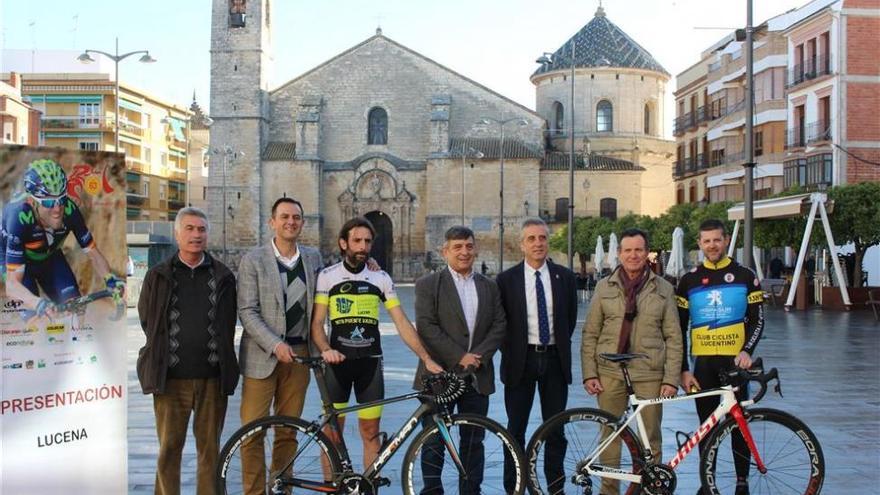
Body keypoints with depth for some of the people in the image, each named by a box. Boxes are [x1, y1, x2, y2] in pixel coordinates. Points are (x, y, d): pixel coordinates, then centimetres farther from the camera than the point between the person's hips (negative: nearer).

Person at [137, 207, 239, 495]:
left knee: (210, 449, 7)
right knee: (169, 449, 3)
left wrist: (219, 359, 8)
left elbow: (227, 325, 13)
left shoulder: (223, 277, 9)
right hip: (171, 377, -1)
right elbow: (146, 320, 11)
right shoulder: (158, 276, 7)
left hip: (212, 377, 1)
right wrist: (167, 352, 9)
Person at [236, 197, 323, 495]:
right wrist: (276, 345, -17)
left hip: (299, 355, 3)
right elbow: (247, 312, -8)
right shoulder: (253, 260, -3)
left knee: (288, 431, 8)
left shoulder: (313, 257, 9)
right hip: (262, 356, -3)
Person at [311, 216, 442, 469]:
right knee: (332, 433, 2)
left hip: (370, 362, 2)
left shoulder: (381, 278, 4)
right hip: (338, 363, -1)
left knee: (371, 432, 5)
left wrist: (427, 358, -8)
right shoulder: (327, 276, 0)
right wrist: (326, 350, -22)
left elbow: (402, 322, 1)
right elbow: (317, 323, -2)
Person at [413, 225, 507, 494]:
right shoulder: (428, 284, -1)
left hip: (478, 376, 3)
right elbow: (426, 327, -11)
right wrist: (459, 357, -15)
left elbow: (499, 325, 5)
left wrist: (479, 356, -10)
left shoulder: (490, 287, 12)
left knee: (473, 441, 10)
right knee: (434, 440, 3)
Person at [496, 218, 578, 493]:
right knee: (516, 429, 5)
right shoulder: (506, 279, -2)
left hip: (554, 359, 2)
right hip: (520, 360, -2)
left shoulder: (565, 277, 3)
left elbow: (571, 319, 14)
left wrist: (560, 345, 10)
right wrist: (509, 351, 0)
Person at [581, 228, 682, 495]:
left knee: (651, 438, 5)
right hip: (610, 373, 1)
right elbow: (590, 335, 5)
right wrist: (589, 374, -3)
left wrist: (671, 379, -4)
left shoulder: (663, 289, 5)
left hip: (649, 373, 0)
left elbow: (673, 338, 3)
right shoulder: (604, 287, 5)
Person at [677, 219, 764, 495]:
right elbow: (679, 328, 6)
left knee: (739, 424, 3)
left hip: (735, 361, -1)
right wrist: (683, 370, -1)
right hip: (703, 363, 1)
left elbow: (757, 319, 4)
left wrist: (747, 350, -13)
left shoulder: (745, 276, 4)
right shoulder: (689, 281, 6)